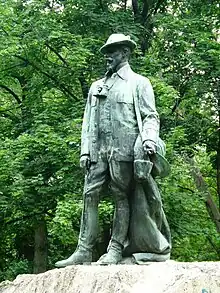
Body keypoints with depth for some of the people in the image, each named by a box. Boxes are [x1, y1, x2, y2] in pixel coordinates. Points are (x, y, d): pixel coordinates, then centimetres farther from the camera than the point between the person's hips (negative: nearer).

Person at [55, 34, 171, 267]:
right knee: (90, 195, -3)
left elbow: (150, 116, 0)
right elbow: (88, 120, 20)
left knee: (121, 197, -2)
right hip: (98, 151, 5)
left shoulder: (139, 84, 8)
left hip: (124, 151, -5)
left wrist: (150, 139, -19)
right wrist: (85, 150, 10)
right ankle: (84, 251, -3)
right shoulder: (97, 86, 23)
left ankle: (116, 250, 1)